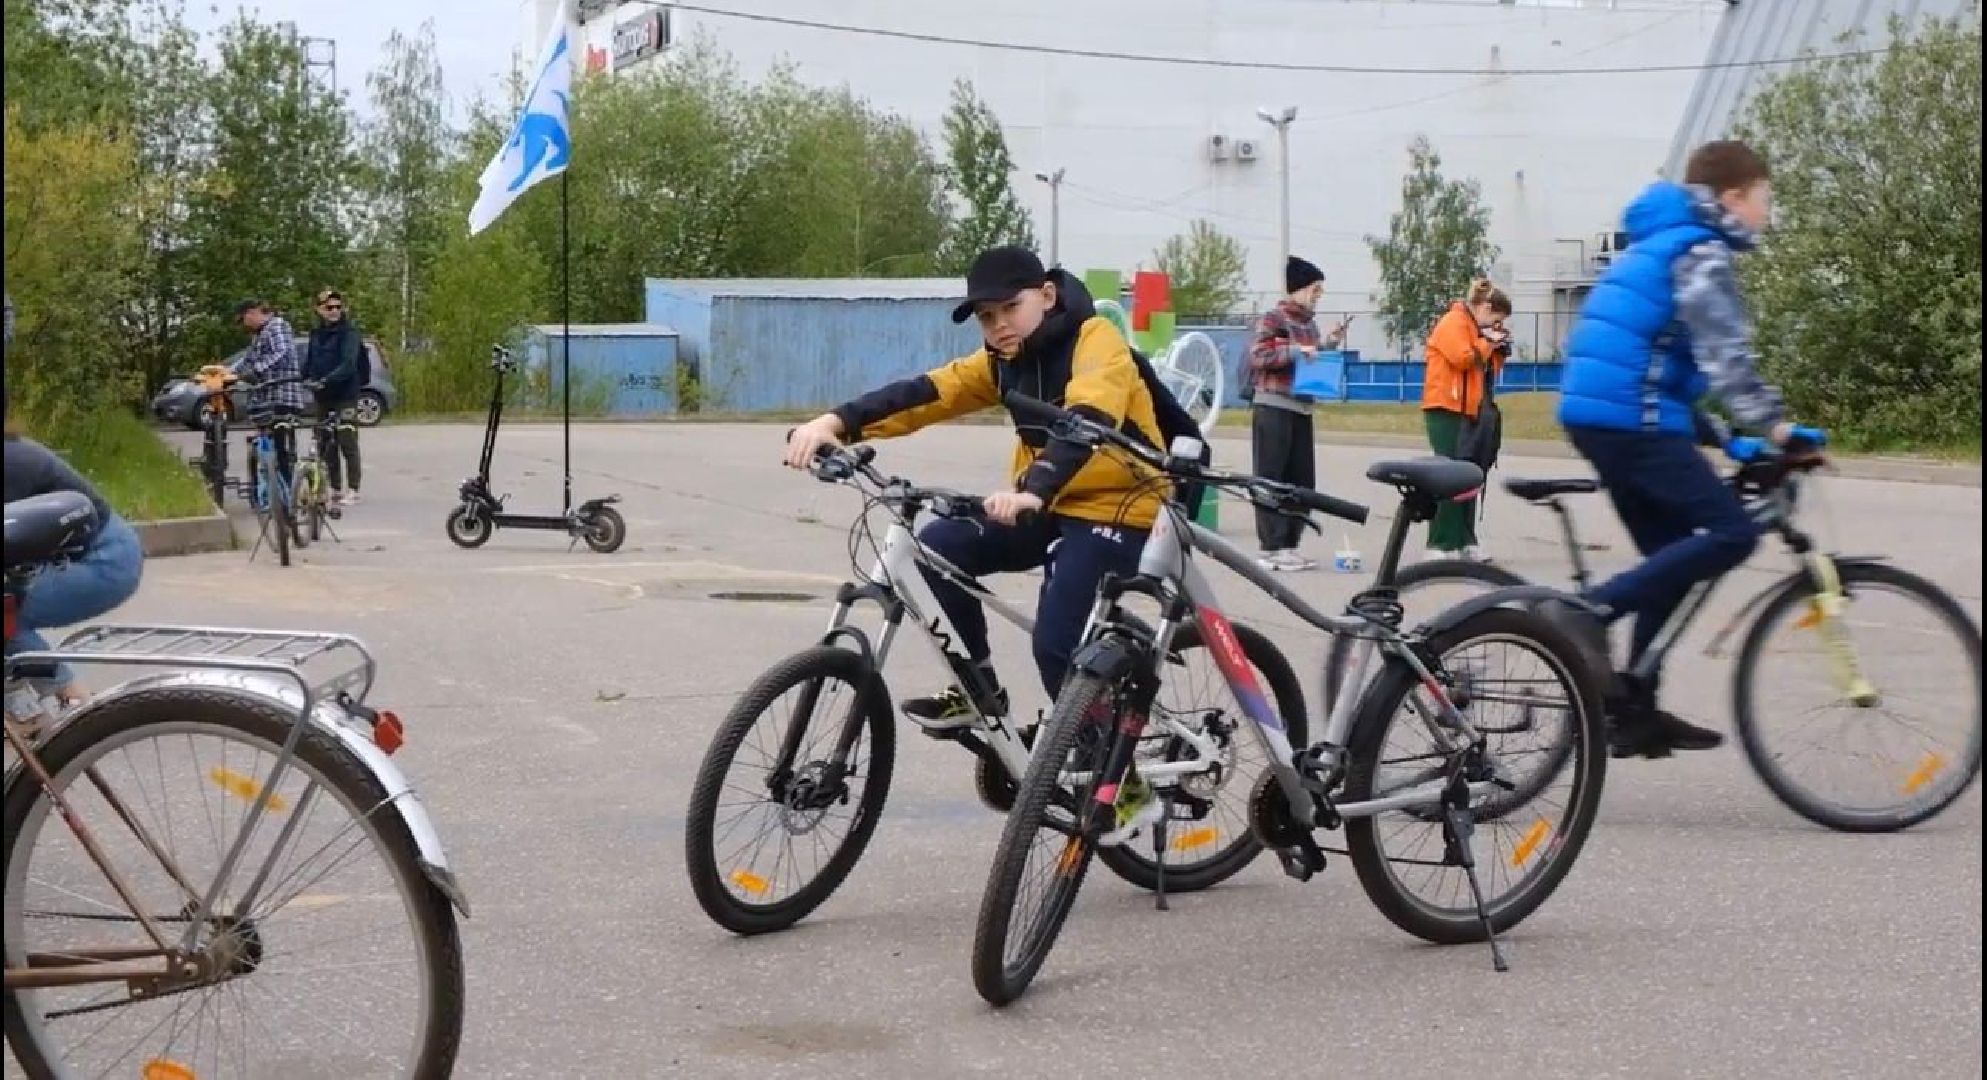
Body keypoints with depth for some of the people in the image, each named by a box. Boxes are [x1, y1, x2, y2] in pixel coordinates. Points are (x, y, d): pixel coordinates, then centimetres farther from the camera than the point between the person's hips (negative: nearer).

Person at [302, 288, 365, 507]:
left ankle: (353, 491, -7)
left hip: (345, 395, -7)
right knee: (328, 446, 9)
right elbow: (309, 363, 15)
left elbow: (348, 364, -22)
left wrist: (326, 380, -34)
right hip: (323, 396, 7)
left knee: (347, 443, -9)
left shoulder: (348, 333, -10)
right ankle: (336, 490, 15)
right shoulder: (316, 334, 11)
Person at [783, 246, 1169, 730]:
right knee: (939, 546, -10)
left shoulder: (1095, 341, -17)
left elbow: (1088, 421, -36)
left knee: (1055, 645, -20)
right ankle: (980, 687, 5)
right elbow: (924, 394, -8)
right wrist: (836, 423, -24)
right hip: (1050, 505, 7)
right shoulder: (1003, 361, 4)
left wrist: (1035, 490, -53)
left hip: (1117, 508, -7)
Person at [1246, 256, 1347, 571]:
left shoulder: (1309, 322, 16)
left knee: (1301, 482, 5)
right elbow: (1257, 356, -17)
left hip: (1301, 410, 8)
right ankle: (1271, 548, -5)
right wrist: (1296, 350, -20)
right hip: (1273, 408, -8)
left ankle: (1288, 546, 10)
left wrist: (1328, 345, 8)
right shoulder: (1273, 318, -6)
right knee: (1271, 480, -6)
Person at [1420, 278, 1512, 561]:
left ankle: (1464, 540, 14)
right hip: (1446, 409, -10)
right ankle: (1440, 544, -9)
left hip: (1467, 410, 10)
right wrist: (1488, 342, -8)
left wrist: (1499, 350, 7)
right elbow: (1463, 358, -22)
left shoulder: (1475, 328, 20)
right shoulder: (1454, 322, -9)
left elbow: (1489, 368, 23)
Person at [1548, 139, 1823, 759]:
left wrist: (1720, 439, 26)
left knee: (1674, 555, 14)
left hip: (1596, 416, 10)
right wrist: (1775, 427, -18)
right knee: (1731, 533, -13)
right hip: (1632, 419, -10)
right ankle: (1590, 612, -19)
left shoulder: (1662, 243, 25)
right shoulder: (1701, 250, -6)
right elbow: (1724, 355, -18)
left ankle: (1633, 709, 13)